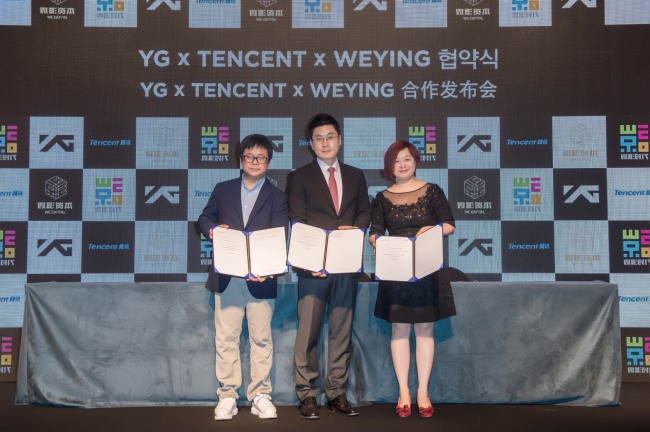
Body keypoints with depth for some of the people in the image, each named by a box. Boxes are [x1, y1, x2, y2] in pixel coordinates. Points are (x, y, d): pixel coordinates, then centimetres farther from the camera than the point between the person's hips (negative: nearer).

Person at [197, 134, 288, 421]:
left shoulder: (277, 197, 5)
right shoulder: (223, 189, 12)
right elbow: (205, 218, 15)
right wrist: (211, 230, -10)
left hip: (261, 279, -1)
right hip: (227, 277, 2)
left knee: (261, 339, 5)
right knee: (226, 339, 4)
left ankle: (260, 396, 15)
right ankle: (227, 397, 13)